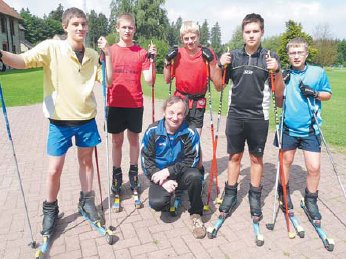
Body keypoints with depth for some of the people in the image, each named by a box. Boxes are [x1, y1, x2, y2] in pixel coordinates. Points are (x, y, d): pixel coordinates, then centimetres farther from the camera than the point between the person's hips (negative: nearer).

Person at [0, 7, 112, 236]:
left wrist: (107, 54, -9)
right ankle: (50, 210, 28)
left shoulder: (92, 55, 4)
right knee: (54, 170, 3)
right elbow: (23, 61, -17)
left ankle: (87, 201, 36)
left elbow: (108, 80, 0)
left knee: (86, 161, 15)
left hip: (87, 119, 3)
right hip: (60, 121, -3)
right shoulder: (51, 47, -7)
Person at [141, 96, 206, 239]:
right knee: (156, 203, -26)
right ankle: (169, 197, 14)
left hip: (181, 174, 0)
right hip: (159, 176, 1)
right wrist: (163, 181, -18)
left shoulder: (190, 133, -13)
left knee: (195, 176, -34)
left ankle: (196, 214, -6)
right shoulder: (152, 131, -9)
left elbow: (191, 161, -11)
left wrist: (168, 171, -21)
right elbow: (146, 161, -7)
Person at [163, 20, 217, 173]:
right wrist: (167, 61, -6)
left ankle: (199, 168, 22)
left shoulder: (207, 54, -2)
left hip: (198, 103, -1)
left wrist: (211, 61, -13)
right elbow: (167, 80, 6)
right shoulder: (177, 54, 0)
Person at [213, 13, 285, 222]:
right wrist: (220, 66, -7)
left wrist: (277, 71, -17)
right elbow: (219, 87, 8)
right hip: (235, 115, 1)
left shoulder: (270, 57, -1)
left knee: (256, 158, 10)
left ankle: (255, 197, 25)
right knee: (235, 156, 10)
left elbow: (279, 92, -1)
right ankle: (230, 194, 25)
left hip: (258, 117, -1)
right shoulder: (233, 56, 3)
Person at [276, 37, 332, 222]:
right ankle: (283, 192, 36)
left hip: (310, 129, 0)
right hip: (288, 127, 1)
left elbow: (328, 94, 8)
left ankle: (311, 200, 21)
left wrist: (315, 93, -13)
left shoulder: (318, 72, -1)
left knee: (314, 167, -3)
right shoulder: (285, 75, 1)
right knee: (286, 161, 14)